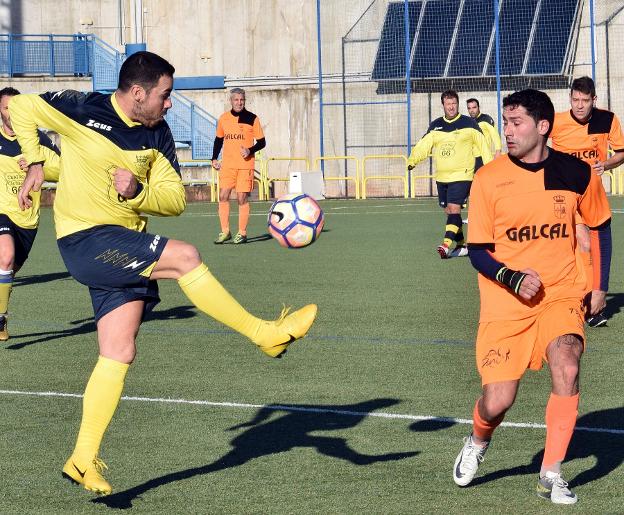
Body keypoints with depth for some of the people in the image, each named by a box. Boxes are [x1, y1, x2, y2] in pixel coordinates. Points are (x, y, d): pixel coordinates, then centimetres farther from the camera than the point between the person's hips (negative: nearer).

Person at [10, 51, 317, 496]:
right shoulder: (82, 110, -10)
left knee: (119, 355, 2)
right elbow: (21, 107, 3)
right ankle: (266, 334, -13)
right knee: (185, 257, -24)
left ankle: (84, 459, 8)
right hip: (86, 239, -7)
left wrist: (137, 192, -15)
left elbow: (175, 200, 4)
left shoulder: (157, 134, 5)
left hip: (127, 246, 7)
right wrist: (35, 163, -2)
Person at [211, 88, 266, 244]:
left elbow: (262, 142, 1)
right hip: (227, 165, 3)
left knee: (242, 198, -3)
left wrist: (250, 150, -17)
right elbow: (219, 139, 20)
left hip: (245, 164, -3)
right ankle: (225, 232, 5)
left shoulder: (252, 119, -2)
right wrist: (214, 158, 10)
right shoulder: (223, 118, 8)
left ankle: (242, 233, 5)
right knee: (223, 196, -4)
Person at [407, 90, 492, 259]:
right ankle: (461, 245, 21)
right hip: (441, 176, 5)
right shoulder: (435, 126, 10)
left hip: (462, 175, -5)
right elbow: (423, 145, 3)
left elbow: (482, 145, 5)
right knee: (449, 211, 9)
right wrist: (412, 160, -14)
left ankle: (446, 244, -25)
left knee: (454, 208, -18)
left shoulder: (468, 124, 1)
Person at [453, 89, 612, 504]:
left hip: (562, 296, 1)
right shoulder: (489, 178, -7)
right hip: (506, 302, -1)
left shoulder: (576, 173, -3)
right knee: (497, 403, -7)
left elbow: (600, 225, 15)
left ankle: (551, 474, -11)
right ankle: (478, 443, 30)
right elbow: (478, 251, -2)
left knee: (566, 369, -25)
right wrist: (513, 278, -19)